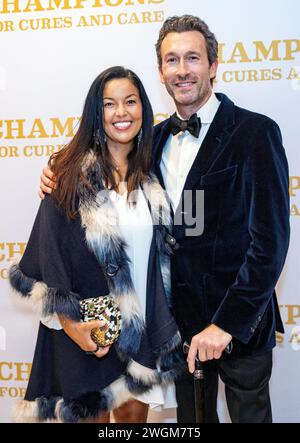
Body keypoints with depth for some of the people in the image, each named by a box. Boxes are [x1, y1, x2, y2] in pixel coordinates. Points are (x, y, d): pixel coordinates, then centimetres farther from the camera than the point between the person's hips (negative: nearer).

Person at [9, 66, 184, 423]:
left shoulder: (150, 178, 5)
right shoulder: (73, 173, -10)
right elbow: (49, 250, -12)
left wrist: (162, 324, 8)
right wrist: (68, 321, -18)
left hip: (142, 325, 5)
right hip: (86, 326, -4)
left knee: (135, 412, 18)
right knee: (92, 414, 11)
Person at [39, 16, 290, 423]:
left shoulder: (255, 131, -13)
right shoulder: (158, 136, 6)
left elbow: (270, 239, -17)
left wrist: (227, 323, -20)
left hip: (239, 323, -5)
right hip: (180, 317, 5)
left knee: (249, 415, 12)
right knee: (191, 416, 20)